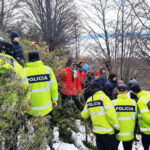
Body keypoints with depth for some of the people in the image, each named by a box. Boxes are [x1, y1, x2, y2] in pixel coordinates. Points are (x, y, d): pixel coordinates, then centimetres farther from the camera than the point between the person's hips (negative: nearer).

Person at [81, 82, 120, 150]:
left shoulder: (89, 100, 6)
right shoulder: (103, 97, -13)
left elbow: (84, 115, 17)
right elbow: (111, 114, -20)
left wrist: (82, 113, 40)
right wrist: (117, 127, -12)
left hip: (97, 131, 6)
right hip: (107, 131, -6)